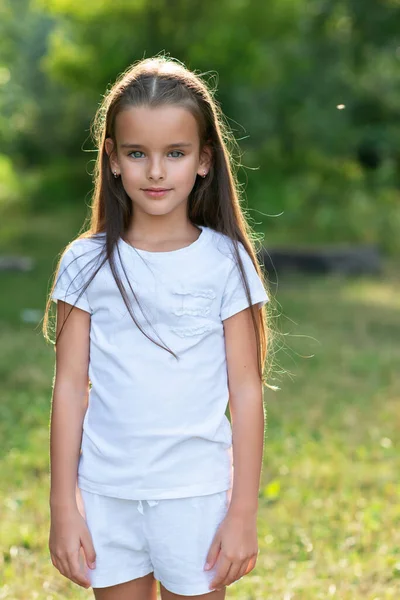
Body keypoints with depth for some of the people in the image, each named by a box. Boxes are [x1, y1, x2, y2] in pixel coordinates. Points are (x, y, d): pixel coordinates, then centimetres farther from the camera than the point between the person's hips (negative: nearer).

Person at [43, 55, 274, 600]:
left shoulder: (226, 263, -4)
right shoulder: (85, 264, -1)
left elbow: (247, 390, -2)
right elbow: (70, 386, 1)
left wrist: (244, 513, -4)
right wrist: (63, 507, 0)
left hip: (197, 494, -1)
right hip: (106, 493, 1)